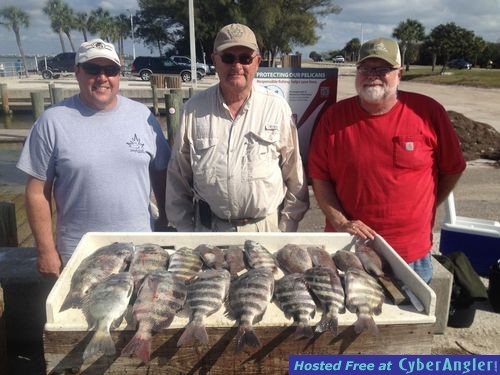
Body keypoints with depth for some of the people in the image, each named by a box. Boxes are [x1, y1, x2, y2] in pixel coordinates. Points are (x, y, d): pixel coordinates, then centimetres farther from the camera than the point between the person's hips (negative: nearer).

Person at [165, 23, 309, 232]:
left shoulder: (278, 108, -7)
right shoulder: (193, 110, -4)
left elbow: (294, 176, -1)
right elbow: (178, 177, 2)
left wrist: (285, 229, 0)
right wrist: (186, 230, 3)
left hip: (266, 228, -1)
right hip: (208, 228, 1)